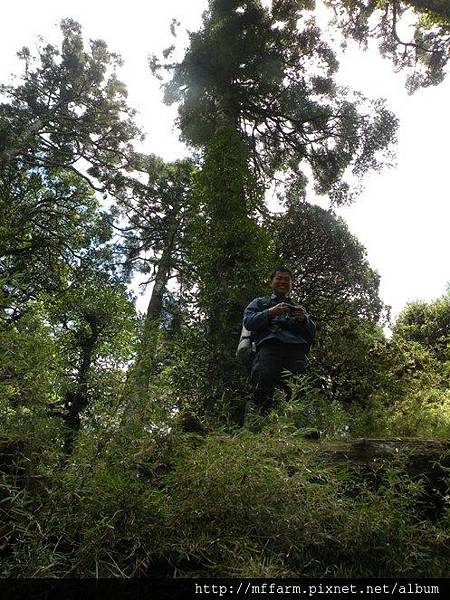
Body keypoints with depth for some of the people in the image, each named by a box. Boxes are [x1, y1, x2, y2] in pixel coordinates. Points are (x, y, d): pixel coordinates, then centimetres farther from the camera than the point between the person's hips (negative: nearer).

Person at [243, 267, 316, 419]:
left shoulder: (300, 308, 40)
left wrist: (304, 319, 4)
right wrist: (271, 312, -1)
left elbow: (312, 333, 26)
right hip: (269, 345, -2)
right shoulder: (260, 302, 32)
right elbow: (248, 322, 12)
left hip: (296, 349, 2)